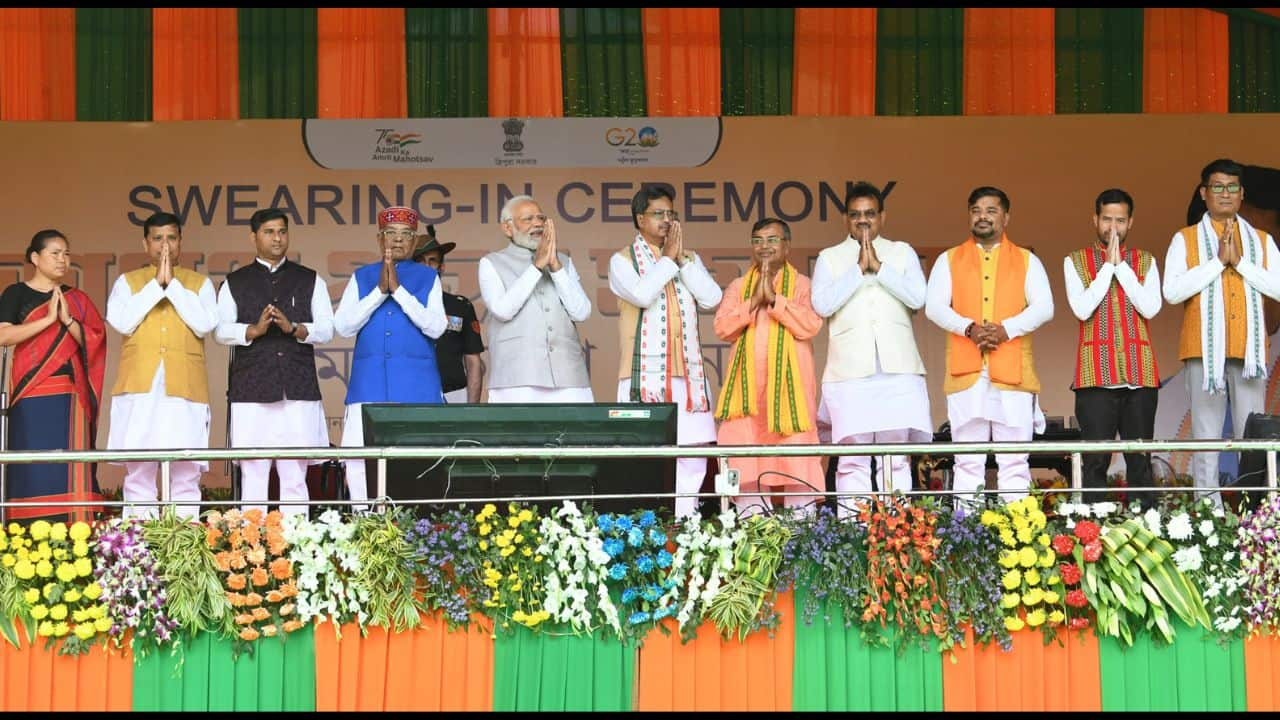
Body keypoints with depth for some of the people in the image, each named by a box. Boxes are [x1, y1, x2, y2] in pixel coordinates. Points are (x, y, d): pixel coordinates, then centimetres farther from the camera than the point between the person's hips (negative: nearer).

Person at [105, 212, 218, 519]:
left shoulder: (199, 283, 13)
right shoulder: (127, 282, 13)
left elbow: (205, 324, -4)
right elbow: (121, 322, -4)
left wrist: (173, 283, -5)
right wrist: (156, 283, -4)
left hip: (185, 388, 0)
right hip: (139, 387, 0)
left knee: (186, 473, -2)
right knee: (138, 470, -2)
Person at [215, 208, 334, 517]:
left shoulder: (310, 280, 14)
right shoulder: (235, 283, 14)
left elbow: (326, 329, 6)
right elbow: (221, 330, 4)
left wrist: (293, 328, -12)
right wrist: (254, 330, -14)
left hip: (298, 389, 0)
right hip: (251, 389, 0)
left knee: (295, 474, 0)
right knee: (253, 472, -2)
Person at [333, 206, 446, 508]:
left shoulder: (428, 278, 9)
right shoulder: (361, 277, 13)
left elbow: (436, 327, -5)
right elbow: (343, 326, 1)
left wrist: (398, 289, -11)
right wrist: (380, 290, -8)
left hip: (417, 387, -1)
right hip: (369, 386, 1)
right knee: (361, 465, -5)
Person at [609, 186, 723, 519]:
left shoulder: (689, 258, 18)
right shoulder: (623, 260, 5)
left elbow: (711, 298, 2)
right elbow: (643, 295, -15)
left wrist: (682, 258, -1)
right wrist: (667, 258, -5)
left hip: (688, 373, 5)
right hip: (645, 374, -5)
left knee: (692, 457, 2)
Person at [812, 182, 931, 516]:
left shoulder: (902, 252, 15)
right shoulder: (829, 257, 13)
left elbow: (917, 298, 0)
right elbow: (823, 304, -3)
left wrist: (879, 266, -5)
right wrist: (859, 269, -5)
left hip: (897, 367, 1)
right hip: (850, 370, -1)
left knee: (897, 458, 0)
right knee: (853, 459, -5)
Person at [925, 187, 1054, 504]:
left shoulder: (1026, 260, 14)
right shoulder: (949, 260, 15)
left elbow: (1044, 307, 2)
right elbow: (934, 306, 3)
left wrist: (1006, 329, -14)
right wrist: (969, 327, -14)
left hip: (1012, 372, 0)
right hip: (965, 372, 0)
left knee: (1014, 461, -2)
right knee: (968, 462, 0)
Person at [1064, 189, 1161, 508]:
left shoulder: (1145, 261, 13)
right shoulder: (1076, 261, 8)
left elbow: (1150, 308, -3)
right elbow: (1082, 309, -6)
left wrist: (1121, 265, -5)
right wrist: (1107, 265, -5)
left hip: (1140, 373, 2)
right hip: (1097, 373, -2)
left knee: (1140, 459, 2)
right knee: (1096, 460, -5)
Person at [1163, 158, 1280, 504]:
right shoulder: (1185, 239, 9)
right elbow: (1172, 291, -5)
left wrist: (1240, 261, -7)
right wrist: (1218, 261, -8)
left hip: (1249, 351, 2)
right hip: (1204, 350, -2)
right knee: (1206, 440, -4)